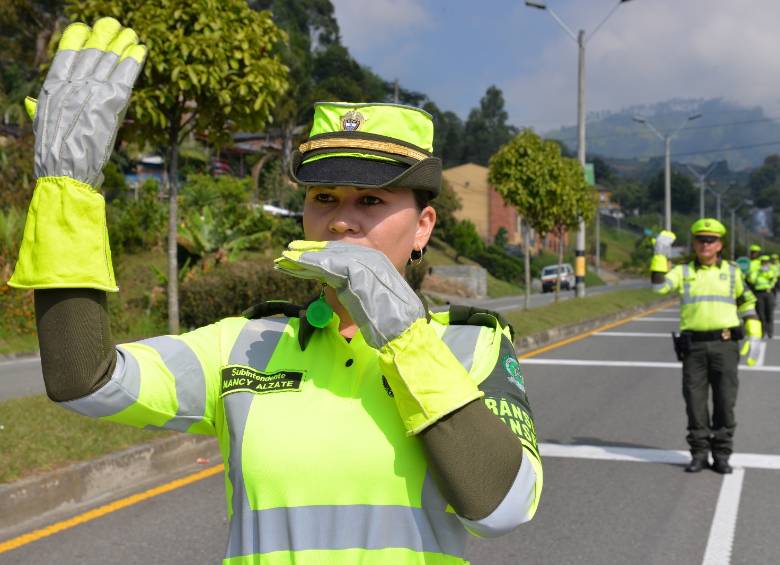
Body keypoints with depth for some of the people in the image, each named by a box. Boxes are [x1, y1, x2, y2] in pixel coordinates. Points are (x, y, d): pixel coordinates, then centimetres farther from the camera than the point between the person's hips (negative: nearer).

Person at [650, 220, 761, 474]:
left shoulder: (732, 271, 10)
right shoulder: (683, 272, 8)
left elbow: (747, 305, 15)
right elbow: (659, 285, -9)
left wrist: (754, 337, 6)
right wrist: (660, 253, -14)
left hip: (725, 345, 0)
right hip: (693, 346, 0)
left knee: (725, 403, 1)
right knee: (695, 402, 1)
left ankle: (721, 455, 12)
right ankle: (699, 454, 12)